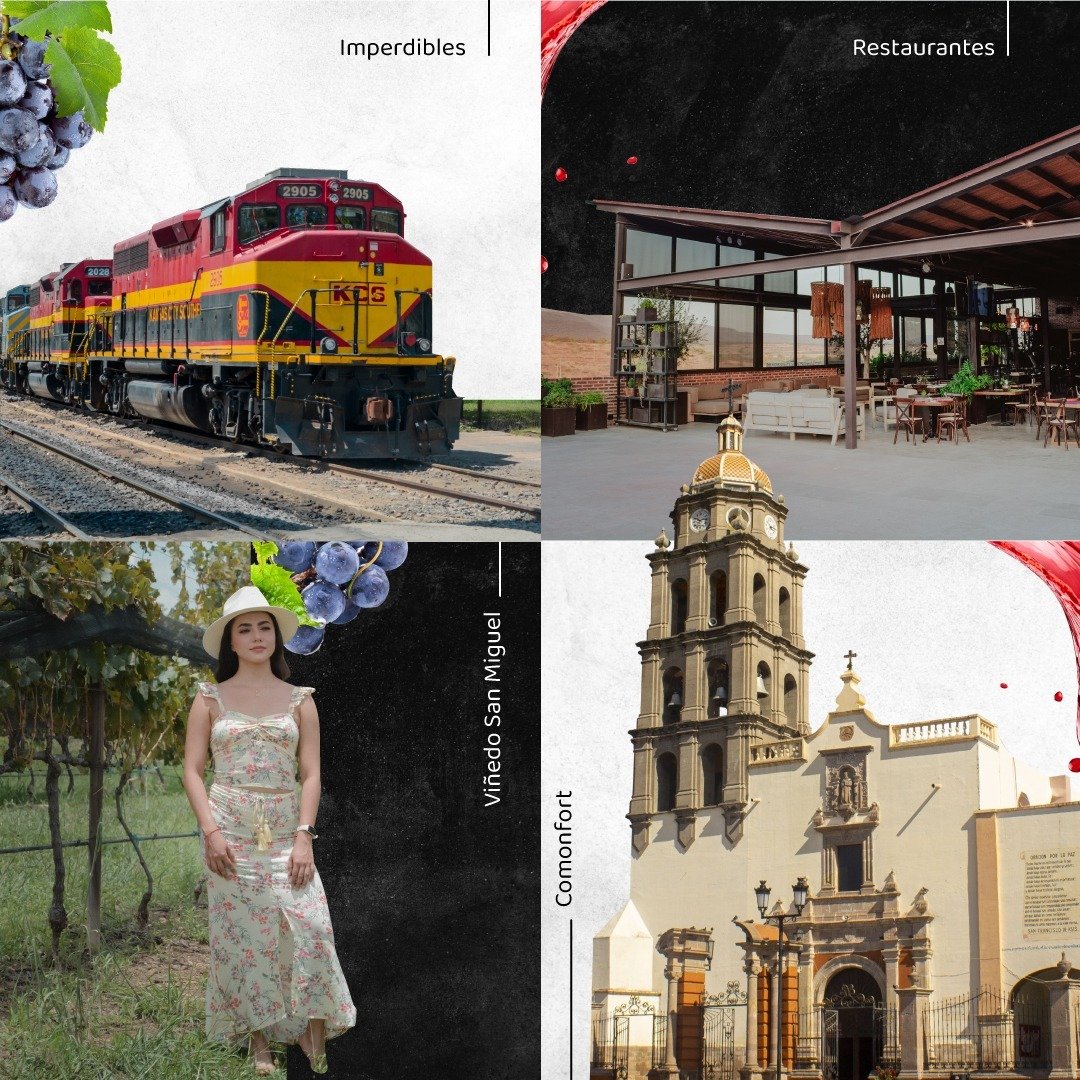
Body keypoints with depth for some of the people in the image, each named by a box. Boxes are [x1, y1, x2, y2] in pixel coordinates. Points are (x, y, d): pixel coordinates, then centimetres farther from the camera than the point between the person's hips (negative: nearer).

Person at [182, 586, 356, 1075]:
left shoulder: (299, 700, 8)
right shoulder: (210, 699, 6)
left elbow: (311, 774, 3)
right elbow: (192, 769, 2)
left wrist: (304, 836, -8)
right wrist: (210, 831, -10)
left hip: (286, 831, 1)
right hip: (231, 832, -1)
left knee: (308, 926, -11)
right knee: (240, 933, -1)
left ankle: (312, 1028, 0)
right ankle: (257, 1037, 7)